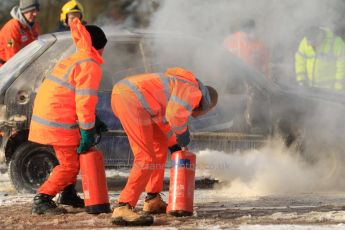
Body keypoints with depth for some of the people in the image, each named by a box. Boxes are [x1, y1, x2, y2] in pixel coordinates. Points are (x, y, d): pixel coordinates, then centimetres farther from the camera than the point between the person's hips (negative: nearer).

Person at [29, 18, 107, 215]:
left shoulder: (74, 60, 22)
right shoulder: (90, 66, -9)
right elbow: (85, 101, -17)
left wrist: (93, 122, 26)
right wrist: (88, 132, -14)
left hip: (44, 115, 10)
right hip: (58, 122, -10)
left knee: (75, 155, 23)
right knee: (70, 164, -5)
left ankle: (68, 194, 31)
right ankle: (42, 200, -11)